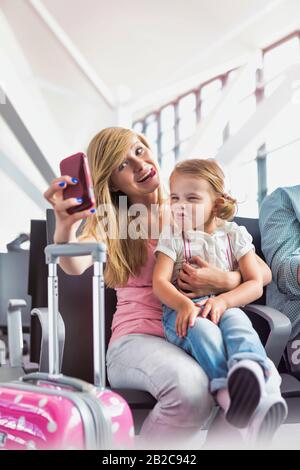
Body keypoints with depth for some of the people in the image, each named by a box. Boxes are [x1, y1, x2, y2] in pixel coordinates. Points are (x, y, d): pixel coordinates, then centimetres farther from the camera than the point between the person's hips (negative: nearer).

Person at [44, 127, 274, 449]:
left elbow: (263, 271, 8)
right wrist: (64, 228, -39)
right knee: (191, 387, -35)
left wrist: (226, 281, -13)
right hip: (137, 338, -1)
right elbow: (75, 265, -17)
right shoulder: (107, 221, 7)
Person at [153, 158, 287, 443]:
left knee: (236, 321, -35)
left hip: (225, 307, 1)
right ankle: (229, 392, -55)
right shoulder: (172, 235, 9)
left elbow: (255, 284, 2)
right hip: (183, 310, 0)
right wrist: (183, 304, -25)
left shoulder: (234, 234, 9)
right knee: (202, 329, -35)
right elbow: (160, 282, -3)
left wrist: (223, 300, -18)